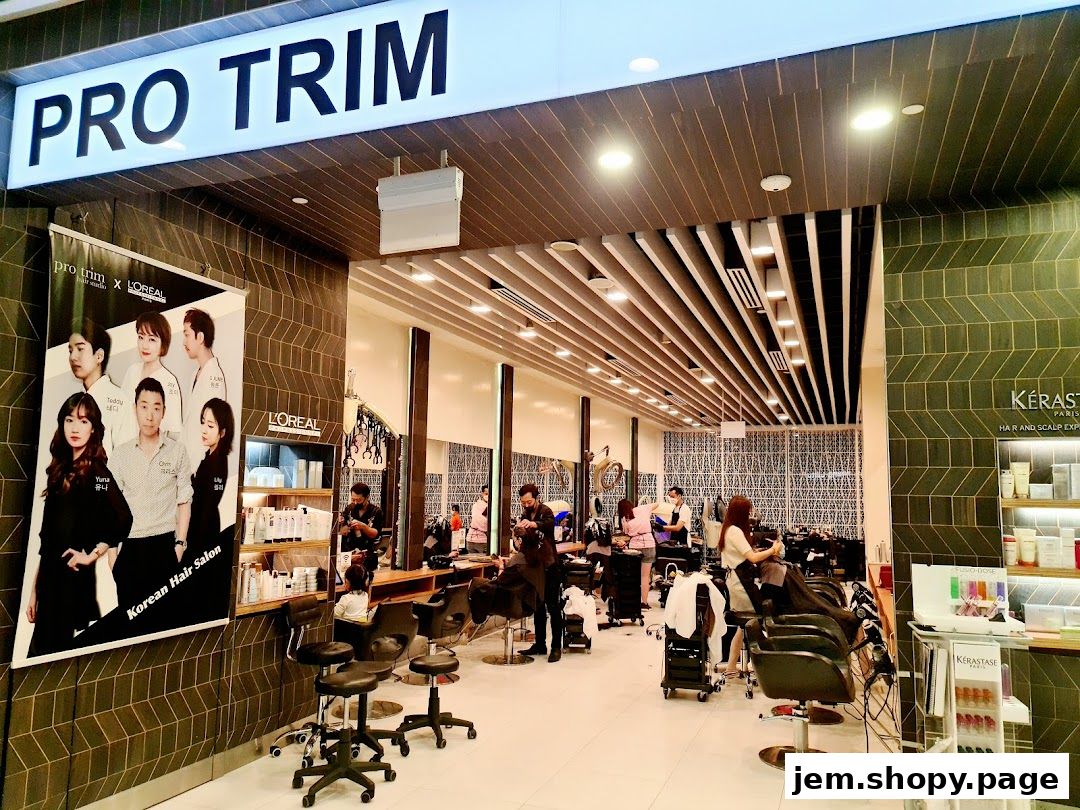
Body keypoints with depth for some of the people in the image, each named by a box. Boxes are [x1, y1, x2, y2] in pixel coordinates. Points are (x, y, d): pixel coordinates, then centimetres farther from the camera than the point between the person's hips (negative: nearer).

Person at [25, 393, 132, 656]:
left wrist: (90, 556, -15)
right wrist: (35, 590, 12)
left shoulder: (97, 473, -11)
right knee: (42, 649, 11)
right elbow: (46, 540, 12)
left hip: (75, 578, -6)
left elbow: (123, 521, -27)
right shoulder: (60, 470, 10)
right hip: (49, 579, 7)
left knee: (63, 648, 1)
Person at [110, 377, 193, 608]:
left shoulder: (177, 451, -1)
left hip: (164, 544, -2)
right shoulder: (122, 453, 4)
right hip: (129, 546, 2)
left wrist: (180, 545, -5)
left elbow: (184, 502, 2)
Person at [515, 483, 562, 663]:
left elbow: (549, 523, -33)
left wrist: (533, 524, -53)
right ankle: (540, 644, 22)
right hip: (533, 566, 7)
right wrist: (519, 531, -11)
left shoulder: (545, 511, -10)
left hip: (549, 566, -7)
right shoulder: (525, 515, 12)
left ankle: (556, 647, 3)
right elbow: (525, 540, 11)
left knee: (553, 608, -2)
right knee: (538, 607, 14)